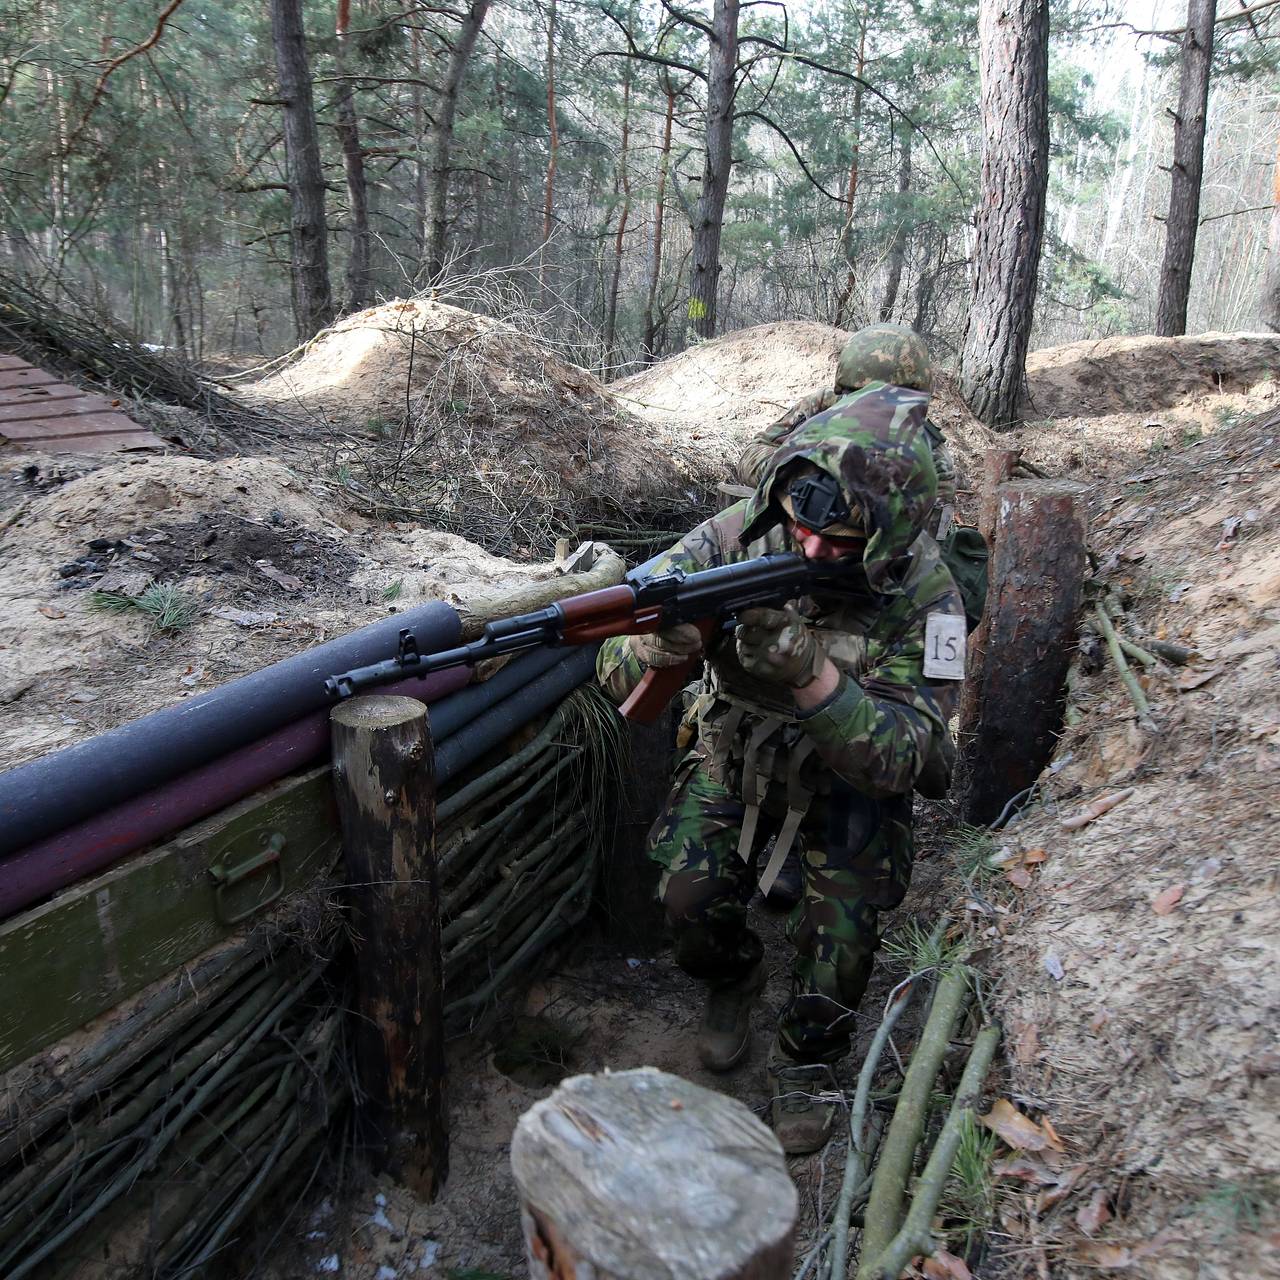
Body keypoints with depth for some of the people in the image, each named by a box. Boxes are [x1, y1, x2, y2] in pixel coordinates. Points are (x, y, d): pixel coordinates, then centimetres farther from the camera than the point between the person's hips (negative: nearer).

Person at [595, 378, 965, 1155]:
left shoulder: (922, 596, -28)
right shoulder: (740, 536, -24)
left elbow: (898, 759, -32)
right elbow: (618, 672, -22)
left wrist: (810, 674, -47)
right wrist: (667, 635, -46)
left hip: (848, 774, -1)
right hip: (736, 749, 2)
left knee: (847, 912, -17)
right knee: (691, 895, -13)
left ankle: (808, 1059, 13)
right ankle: (734, 980, 23)